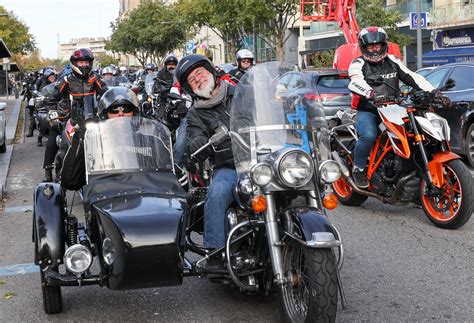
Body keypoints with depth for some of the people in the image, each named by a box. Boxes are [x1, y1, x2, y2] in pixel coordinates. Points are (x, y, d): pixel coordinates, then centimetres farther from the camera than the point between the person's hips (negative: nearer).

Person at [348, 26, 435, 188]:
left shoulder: (392, 61, 15)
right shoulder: (358, 64, -2)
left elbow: (411, 77, 10)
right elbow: (355, 83, -23)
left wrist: (432, 91, -5)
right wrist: (372, 94, -45)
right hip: (367, 111, -5)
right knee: (369, 135, -34)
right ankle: (358, 169, -10)